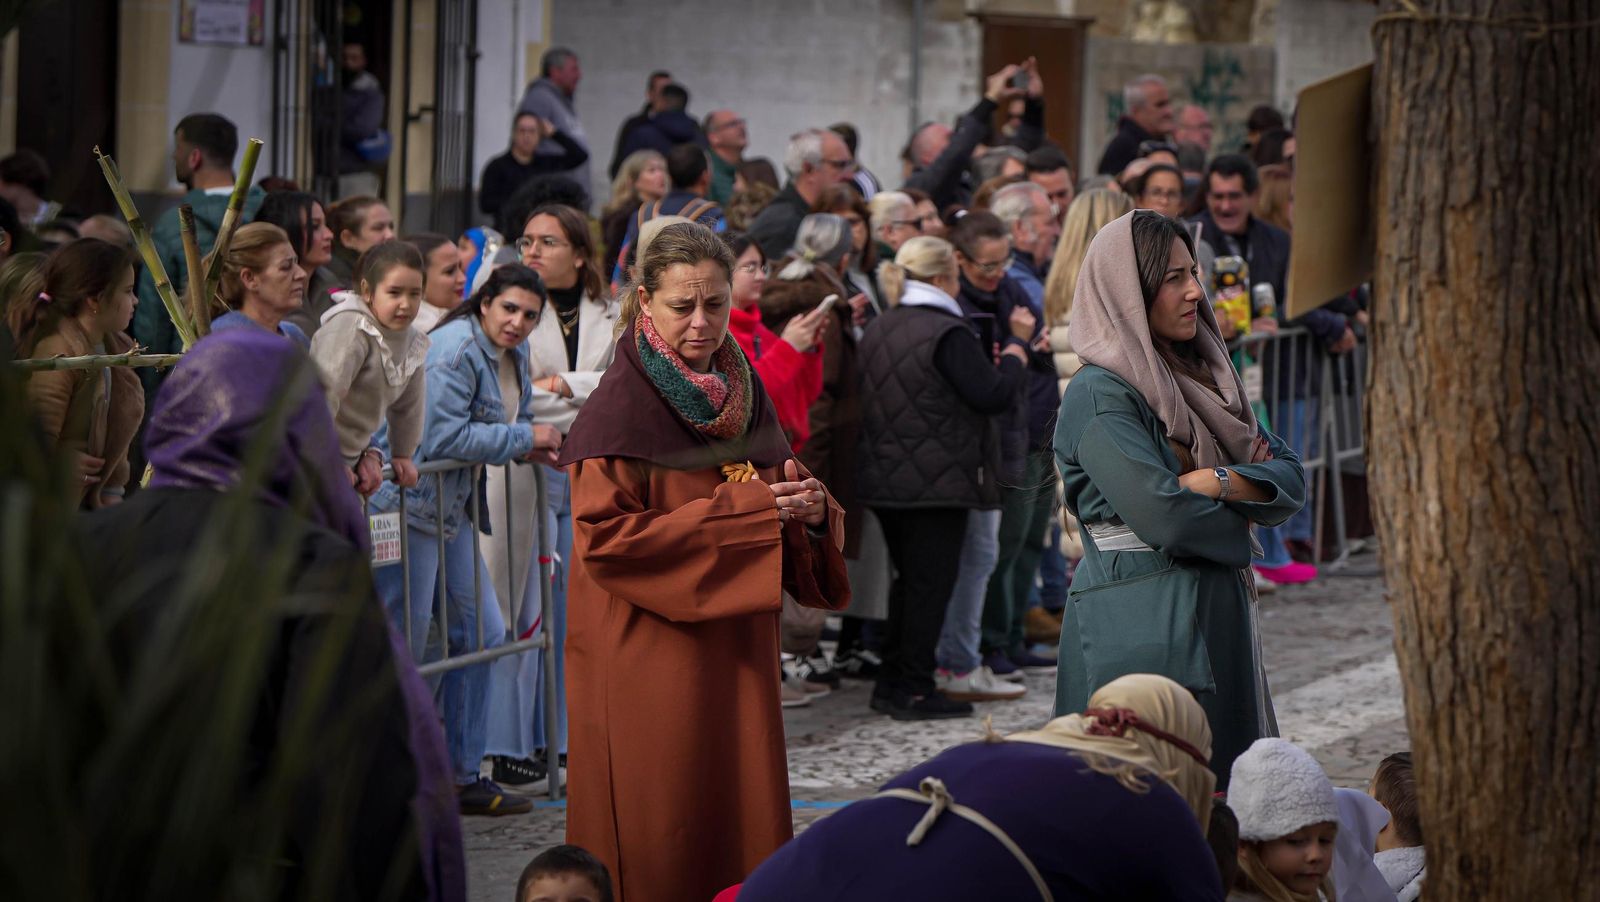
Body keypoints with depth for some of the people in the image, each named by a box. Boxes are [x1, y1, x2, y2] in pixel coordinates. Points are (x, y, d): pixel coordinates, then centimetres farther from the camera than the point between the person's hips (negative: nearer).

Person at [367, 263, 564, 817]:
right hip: (407, 503, -10)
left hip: (451, 510, 10)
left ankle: (462, 774, 19)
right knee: (403, 642, -6)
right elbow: (441, 436, -24)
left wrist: (534, 448, 0)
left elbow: (515, 423, 24)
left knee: (481, 633, 10)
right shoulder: (457, 350, -18)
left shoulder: (514, 355, 11)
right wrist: (523, 439, -16)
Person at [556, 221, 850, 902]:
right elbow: (604, 540, -17)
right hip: (650, 665, -6)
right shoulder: (619, 406, -9)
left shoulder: (746, 395, 11)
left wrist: (810, 509, -8)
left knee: (743, 829, 4)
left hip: (736, 661, 6)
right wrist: (739, 511, -20)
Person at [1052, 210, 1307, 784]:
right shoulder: (1099, 395, -12)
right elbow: (1163, 516, -22)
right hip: (1139, 624, -8)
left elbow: (1291, 477, 5)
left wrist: (1219, 482, -15)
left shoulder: (1198, 378, 14)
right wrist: (1242, 509, -3)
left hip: (1217, 617, 8)